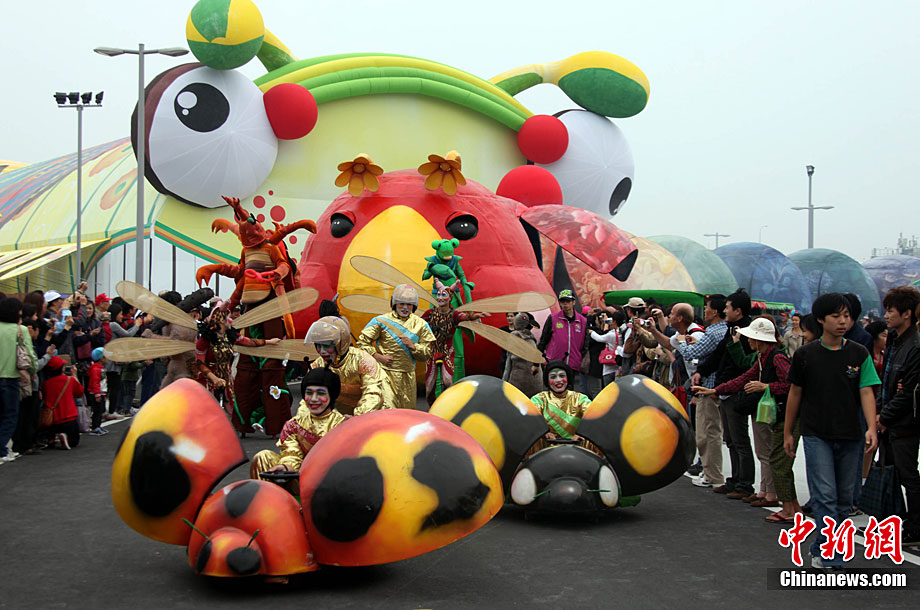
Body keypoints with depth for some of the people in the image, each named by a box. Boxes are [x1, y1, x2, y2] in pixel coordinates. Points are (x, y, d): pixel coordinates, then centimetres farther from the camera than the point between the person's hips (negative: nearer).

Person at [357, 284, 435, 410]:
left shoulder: (420, 324, 9)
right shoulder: (381, 321, 0)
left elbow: (427, 353, 8)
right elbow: (362, 342, 3)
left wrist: (412, 345, -10)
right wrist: (378, 357, -7)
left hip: (408, 375, 3)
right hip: (386, 373, -3)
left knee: (407, 409, 6)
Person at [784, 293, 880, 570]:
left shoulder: (859, 354, 2)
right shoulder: (805, 354, -1)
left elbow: (866, 392, -4)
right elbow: (795, 393, 8)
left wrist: (871, 428, -18)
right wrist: (787, 432, 11)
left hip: (851, 437, 3)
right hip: (816, 435, -2)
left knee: (844, 499, 9)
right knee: (825, 497, -10)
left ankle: (820, 550, 23)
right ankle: (833, 560, -8)